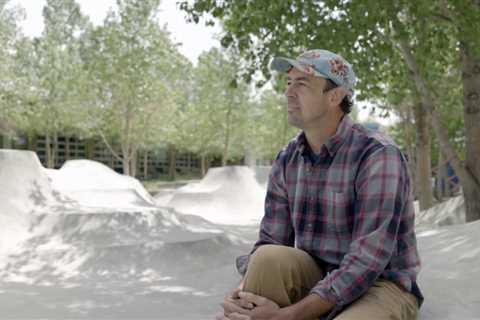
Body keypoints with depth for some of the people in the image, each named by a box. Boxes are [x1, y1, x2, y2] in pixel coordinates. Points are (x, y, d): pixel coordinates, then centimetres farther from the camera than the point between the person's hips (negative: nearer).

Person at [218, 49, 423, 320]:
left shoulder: (378, 155, -21)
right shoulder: (287, 161, 0)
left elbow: (366, 262, -28)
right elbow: (269, 245, 0)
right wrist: (240, 296, -22)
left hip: (380, 288, -5)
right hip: (319, 280, 6)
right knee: (269, 260, -28)